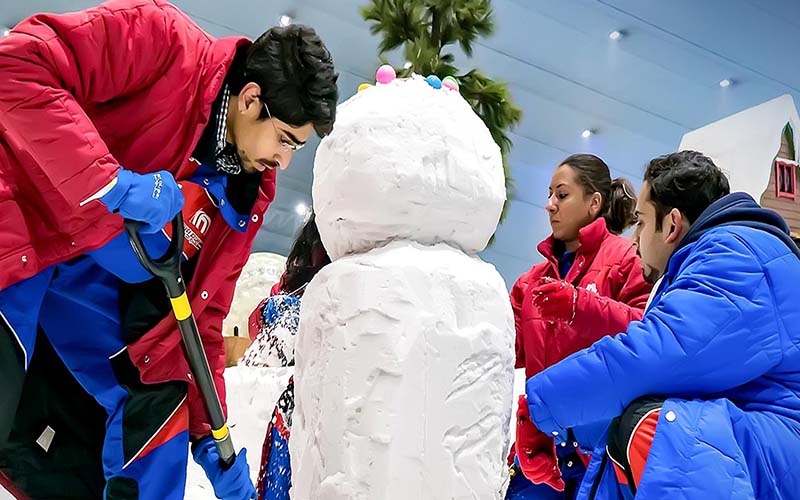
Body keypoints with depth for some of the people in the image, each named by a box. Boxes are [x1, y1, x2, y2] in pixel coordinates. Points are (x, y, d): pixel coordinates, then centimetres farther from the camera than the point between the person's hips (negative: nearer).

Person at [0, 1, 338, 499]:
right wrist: (112, 182, -35)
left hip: (93, 274, 7)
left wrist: (210, 441, 1)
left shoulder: (250, 196, -2)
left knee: (157, 412, 2)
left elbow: (200, 313, 3)